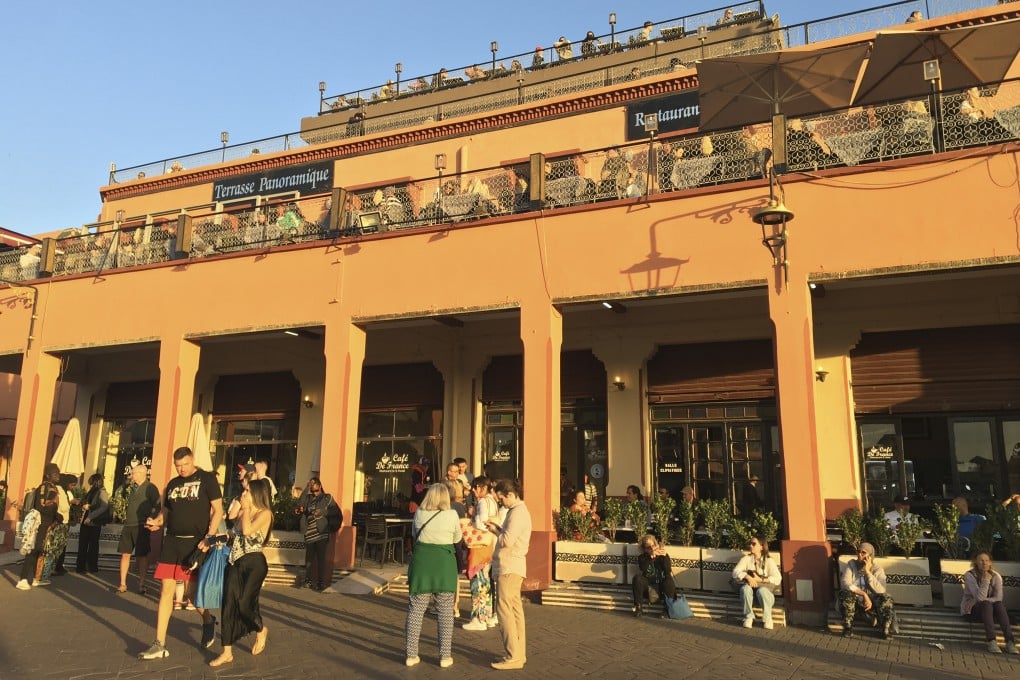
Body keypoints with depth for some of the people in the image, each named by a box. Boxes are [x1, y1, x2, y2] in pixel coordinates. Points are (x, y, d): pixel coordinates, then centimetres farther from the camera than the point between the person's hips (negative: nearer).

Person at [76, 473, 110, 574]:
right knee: (82, 544, 6)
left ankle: (93, 567, 13)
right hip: (85, 522, 7)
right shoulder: (91, 492, 13)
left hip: (94, 523, -7)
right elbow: (84, 502, 23)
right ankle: (80, 566, 13)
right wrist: (84, 505, -1)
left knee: (93, 545, 3)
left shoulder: (102, 492, -9)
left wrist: (90, 517, -22)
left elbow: (104, 507, -19)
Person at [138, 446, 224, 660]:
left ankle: (208, 621, 28)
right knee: (166, 590, 2)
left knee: (190, 592, -1)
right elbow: (166, 512, 21)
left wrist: (209, 537, -16)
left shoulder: (207, 479, -3)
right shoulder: (172, 484, 13)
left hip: (195, 542, -5)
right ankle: (160, 644, 8)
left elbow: (218, 510, -6)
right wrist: (156, 522, -2)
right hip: (172, 541, 5)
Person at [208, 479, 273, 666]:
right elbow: (233, 536, 16)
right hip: (235, 563, 7)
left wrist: (246, 509, -12)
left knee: (244, 604, -8)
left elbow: (247, 531, -23)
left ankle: (261, 631, 23)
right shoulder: (242, 513, 14)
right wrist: (211, 541, 5)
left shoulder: (264, 513, -9)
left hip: (254, 564, -7)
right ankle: (227, 653, 8)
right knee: (229, 605, 1)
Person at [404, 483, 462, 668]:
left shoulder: (419, 514, -2)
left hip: (421, 562, 2)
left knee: (416, 609, 11)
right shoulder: (452, 515, -7)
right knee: (445, 611, 9)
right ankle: (445, 656, 13)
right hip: (444, 563, -2)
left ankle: (411, 654, 16)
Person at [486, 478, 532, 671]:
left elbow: (507, 540, -23)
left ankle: (513, 656, -6)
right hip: (513, 567, 10)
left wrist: (495, 531, -6)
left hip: (509, 568, -10)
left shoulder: (517, 513, -16)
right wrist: (499, 528, 6)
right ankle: (519, 653, 18)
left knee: (504, 609, -8)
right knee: (514, 609, 12)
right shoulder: (519, 511, 16)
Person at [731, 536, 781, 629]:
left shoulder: (769, 561, 4)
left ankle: (767, 619, -17)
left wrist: (760, 579, -20)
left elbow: (777, 579, -9)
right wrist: (748, 577, -25)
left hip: (765, 590, -1)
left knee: (761, 590, -36)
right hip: (749, 592, 1)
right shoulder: (746, 559, 9)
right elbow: (736, 572, -6)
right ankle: (749, 617, -18)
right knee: (745, 588, -33)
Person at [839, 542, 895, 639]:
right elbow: (844, 583, -19)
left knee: (886, 599, -30)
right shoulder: (852, 564, -6)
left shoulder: (878, 569, -5)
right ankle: (848, 627, -16)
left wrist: (868, 572, -24)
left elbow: (881, 590, -21)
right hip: (854, 602, 0)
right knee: (846, 594, -34)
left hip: (872, 603, 0)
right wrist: (864, 594, -28)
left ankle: (885, 630, -9)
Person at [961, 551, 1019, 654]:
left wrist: (984, 600, -24)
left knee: (999, 605, -28)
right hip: (970, 610, -3)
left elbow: (998, 598, -12)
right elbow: (979, 597, -24)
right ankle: (991, 642, -41)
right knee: (986, 604, -33)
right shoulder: (969, 575, -14)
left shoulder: (996, 576, -3)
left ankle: (1010, 642, -36)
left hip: (989, 610, 3)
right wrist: (985, 581, -33)